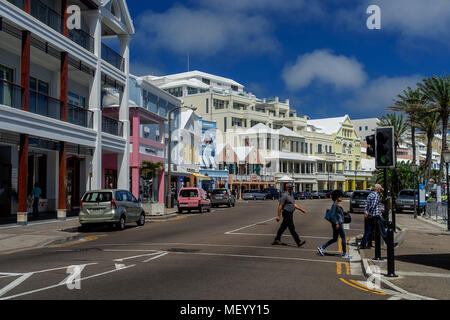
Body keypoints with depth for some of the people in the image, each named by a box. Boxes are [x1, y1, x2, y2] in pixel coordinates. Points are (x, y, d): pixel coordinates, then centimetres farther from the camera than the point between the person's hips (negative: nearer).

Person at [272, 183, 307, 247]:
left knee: (283, 227, 14)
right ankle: (298, 242, -8)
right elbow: (280, 206, -16)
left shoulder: (291, 194, 15)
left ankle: (277, 240, 23)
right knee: (292, 228, -8)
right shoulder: (285, 195, -14)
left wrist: (302, 210, 18)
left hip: (290, 213, 9)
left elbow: (294, 204, 23)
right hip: (286, 213, -9)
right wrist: (278, 216, -19)